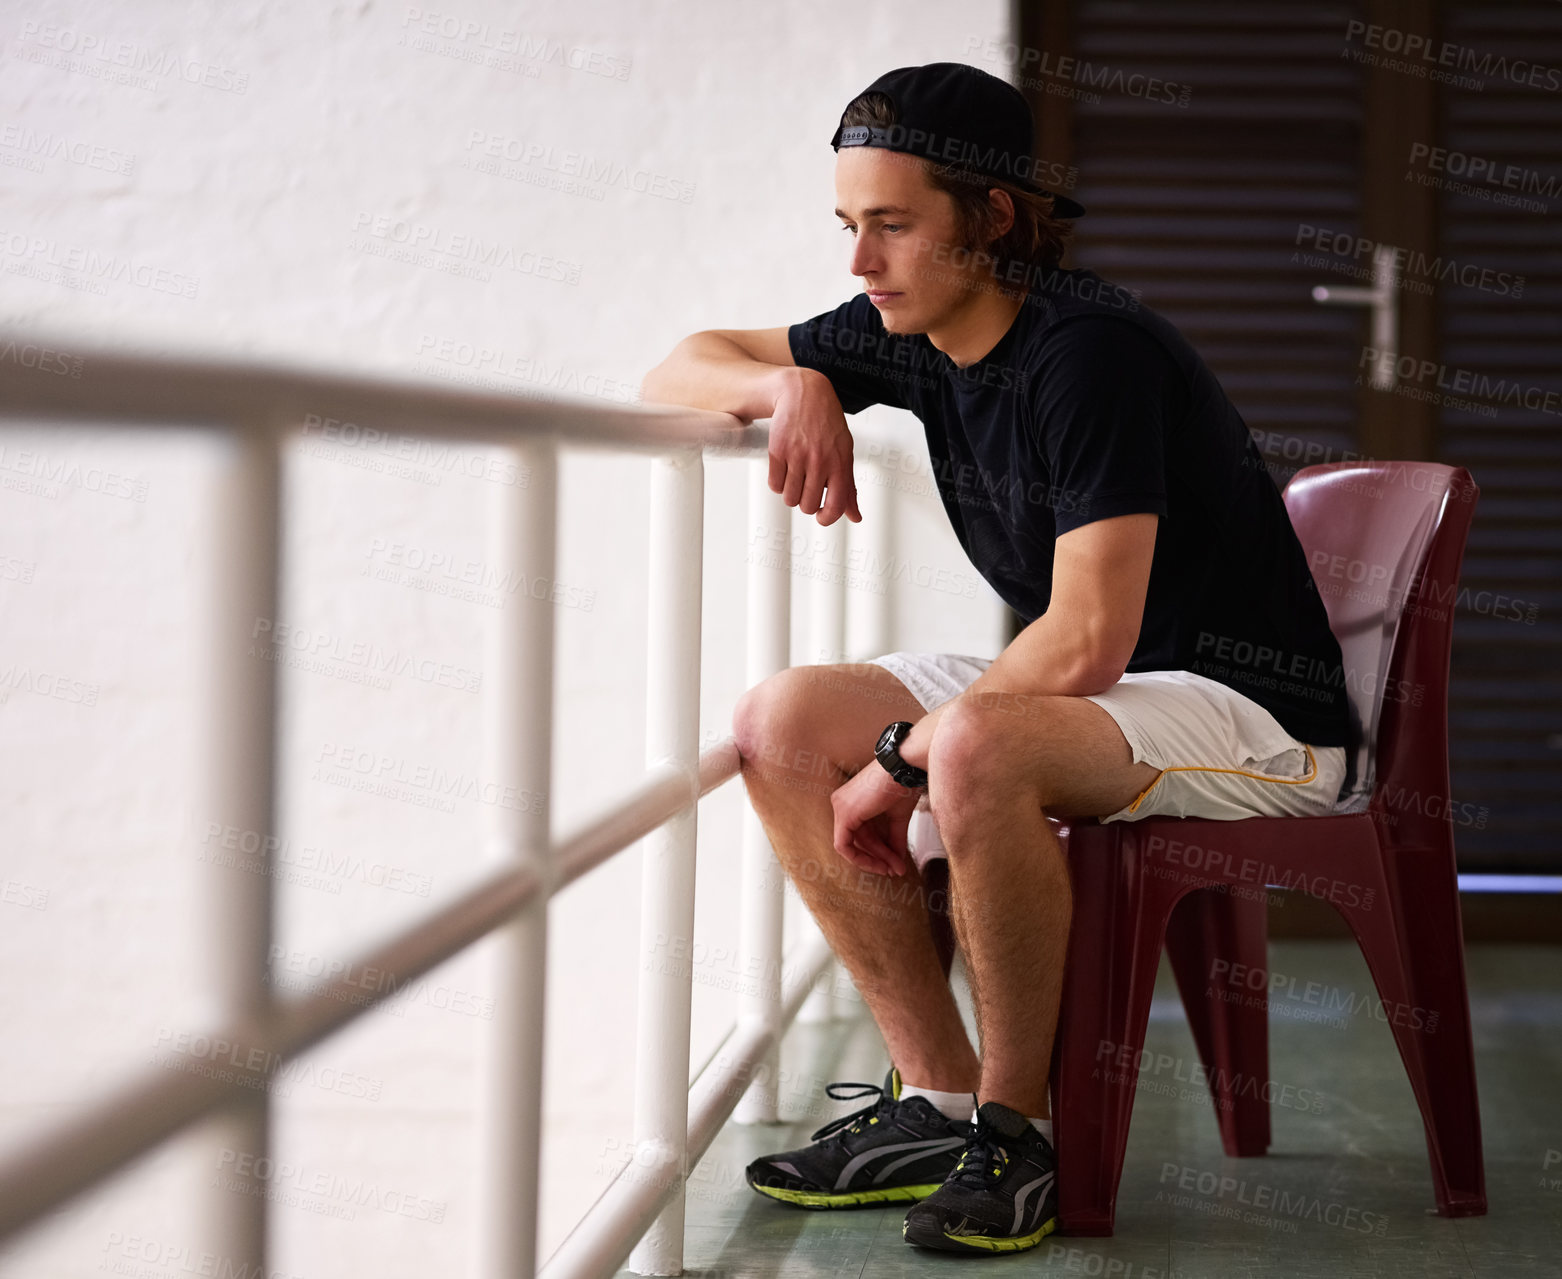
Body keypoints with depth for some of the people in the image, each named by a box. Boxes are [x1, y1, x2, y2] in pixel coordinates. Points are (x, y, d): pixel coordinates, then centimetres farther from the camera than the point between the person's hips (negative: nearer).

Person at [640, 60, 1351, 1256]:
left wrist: (901, 759, -19)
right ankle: (940, 1098, -2)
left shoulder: (1092, 352, -24)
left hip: (1252, 717, -9)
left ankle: (1016, 1124, -18)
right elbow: (680, 372, 12)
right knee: (783, 725, -4)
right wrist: (795, 383, -10)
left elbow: (1086, 643, -28)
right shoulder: (913, 331, 2)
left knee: (978, 744, -37)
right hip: (1090, 694, 9)